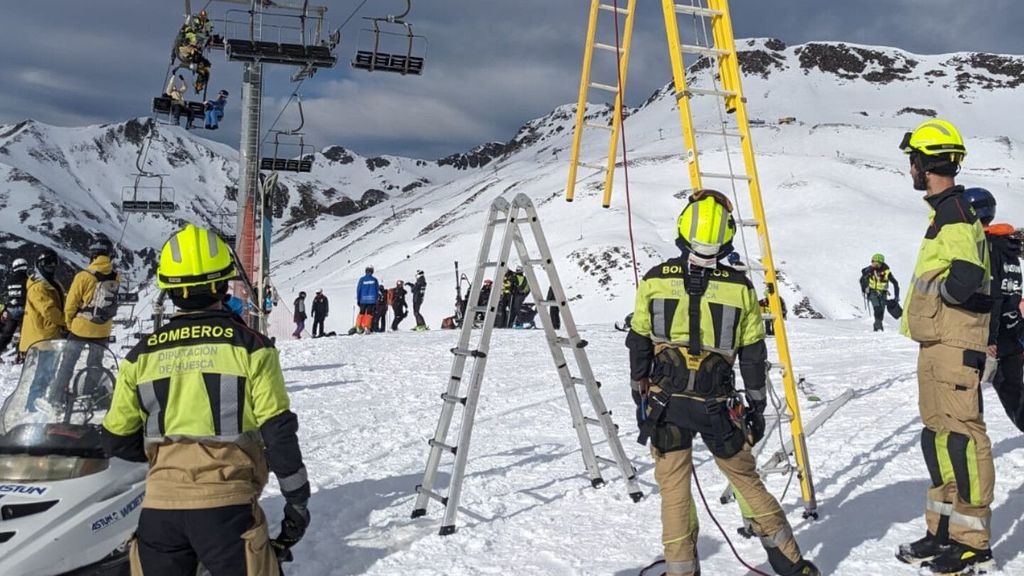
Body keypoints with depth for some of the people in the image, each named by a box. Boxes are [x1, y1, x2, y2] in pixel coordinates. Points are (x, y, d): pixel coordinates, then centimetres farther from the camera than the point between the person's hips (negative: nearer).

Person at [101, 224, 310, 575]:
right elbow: (279, 432, -6)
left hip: (159, 506, 4)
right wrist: (297, 500, 2)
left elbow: (117, 440, 11)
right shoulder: (250, 346, -4)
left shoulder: (141, 354, 6)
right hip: (225, 504, -3)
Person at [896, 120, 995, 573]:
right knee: (938, 436, 14)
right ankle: (944, 530, 23)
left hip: (954, 346, -11)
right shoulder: (946, 211, 17)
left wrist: (935, 285, -10)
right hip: (937, 342, 11)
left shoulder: (954, 215, -15)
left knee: (960, 435, -6)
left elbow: (964, 280, -27)